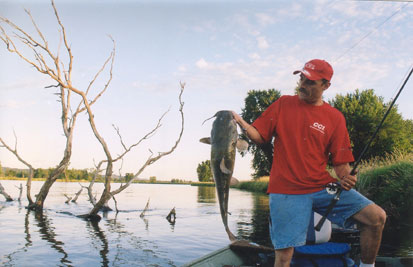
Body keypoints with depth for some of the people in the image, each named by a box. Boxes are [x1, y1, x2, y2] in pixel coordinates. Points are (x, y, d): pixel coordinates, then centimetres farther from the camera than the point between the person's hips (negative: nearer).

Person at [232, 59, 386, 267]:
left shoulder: (335, 117, 6)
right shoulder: (283, 104, 7)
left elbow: (340, 160, 7)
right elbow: (260, 137, 7)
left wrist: (346, 178, -14)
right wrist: (241, 123, -11)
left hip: (323, 186, 2)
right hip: (286, 190, -2)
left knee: (376, 217, -9)